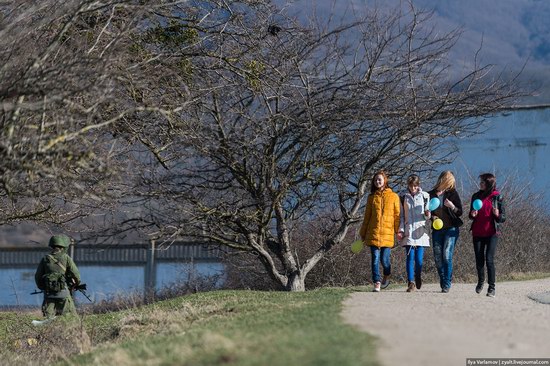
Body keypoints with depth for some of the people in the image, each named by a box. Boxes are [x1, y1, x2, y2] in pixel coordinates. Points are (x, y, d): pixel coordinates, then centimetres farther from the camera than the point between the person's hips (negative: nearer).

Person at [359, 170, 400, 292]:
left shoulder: (393, 197, 6)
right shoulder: (371, 198, 12)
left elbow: (397, 215, 3)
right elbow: (367, 217, 16)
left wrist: (399, 231, -5)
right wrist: (363, 233, 15)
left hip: (387, 233, -2)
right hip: (373, 233, 2)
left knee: (384, 259, -3)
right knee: (375, 259, -5)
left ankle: (387, 276, 26)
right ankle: (377, 284, -3)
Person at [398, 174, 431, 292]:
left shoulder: (424, 196, 6)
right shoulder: (403, 197, 7)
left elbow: (426, 216, 11)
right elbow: (401, 215, 9)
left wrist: (427, 215, -12)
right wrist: (400, 230, 1)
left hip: (420, 230, 0)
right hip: (408, 231, 0)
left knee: (419, 258, -3)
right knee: (410, 257, -8)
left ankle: (418, 279, 20)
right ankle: (411, 283, -9)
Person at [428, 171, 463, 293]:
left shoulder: (452, 193, 1)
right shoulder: (431, 194, 6)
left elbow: (460, 212, 2)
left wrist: (452, 206, -17)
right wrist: (432, 217, -4)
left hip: (451, 229, -3)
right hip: (437, 229, 3)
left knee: (447, 255, -14)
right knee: (437, 258, 1)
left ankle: (447, 284, -10)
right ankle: (443, 283, 14)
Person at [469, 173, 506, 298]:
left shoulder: (497, 197, -1)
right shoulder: (476, 196, 9)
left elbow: (503, 218, 2)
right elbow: (471, 215, 17)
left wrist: (497, 215, -20)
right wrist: (472, 215, -6)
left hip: (491, 233, -4)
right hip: (477, 233, 4)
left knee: (489, 259, -13)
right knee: (479, 260, 7)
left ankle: (491, 287, -9)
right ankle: (481, 281, 33)